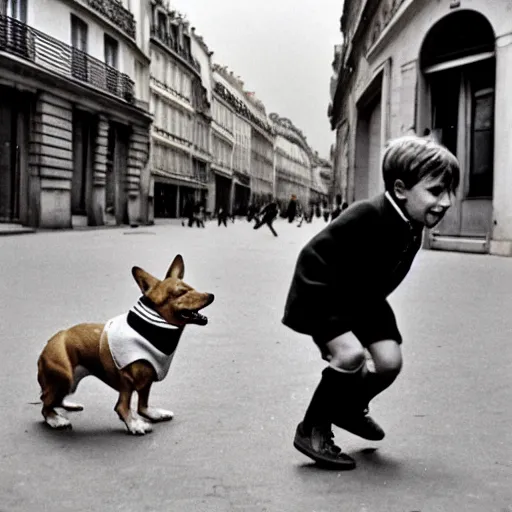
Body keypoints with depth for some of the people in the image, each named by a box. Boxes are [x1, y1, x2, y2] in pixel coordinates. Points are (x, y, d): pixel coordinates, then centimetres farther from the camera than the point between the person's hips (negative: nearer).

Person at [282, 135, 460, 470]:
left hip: (363, 300, 8)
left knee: (390, 362, -3)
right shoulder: (367, 216, -33)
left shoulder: (412, 230, -7)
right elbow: (313, 257, -26)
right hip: (321, 294, -8)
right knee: (351, 354, -27)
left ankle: (350, 408, 29)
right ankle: (312, 430, -5)